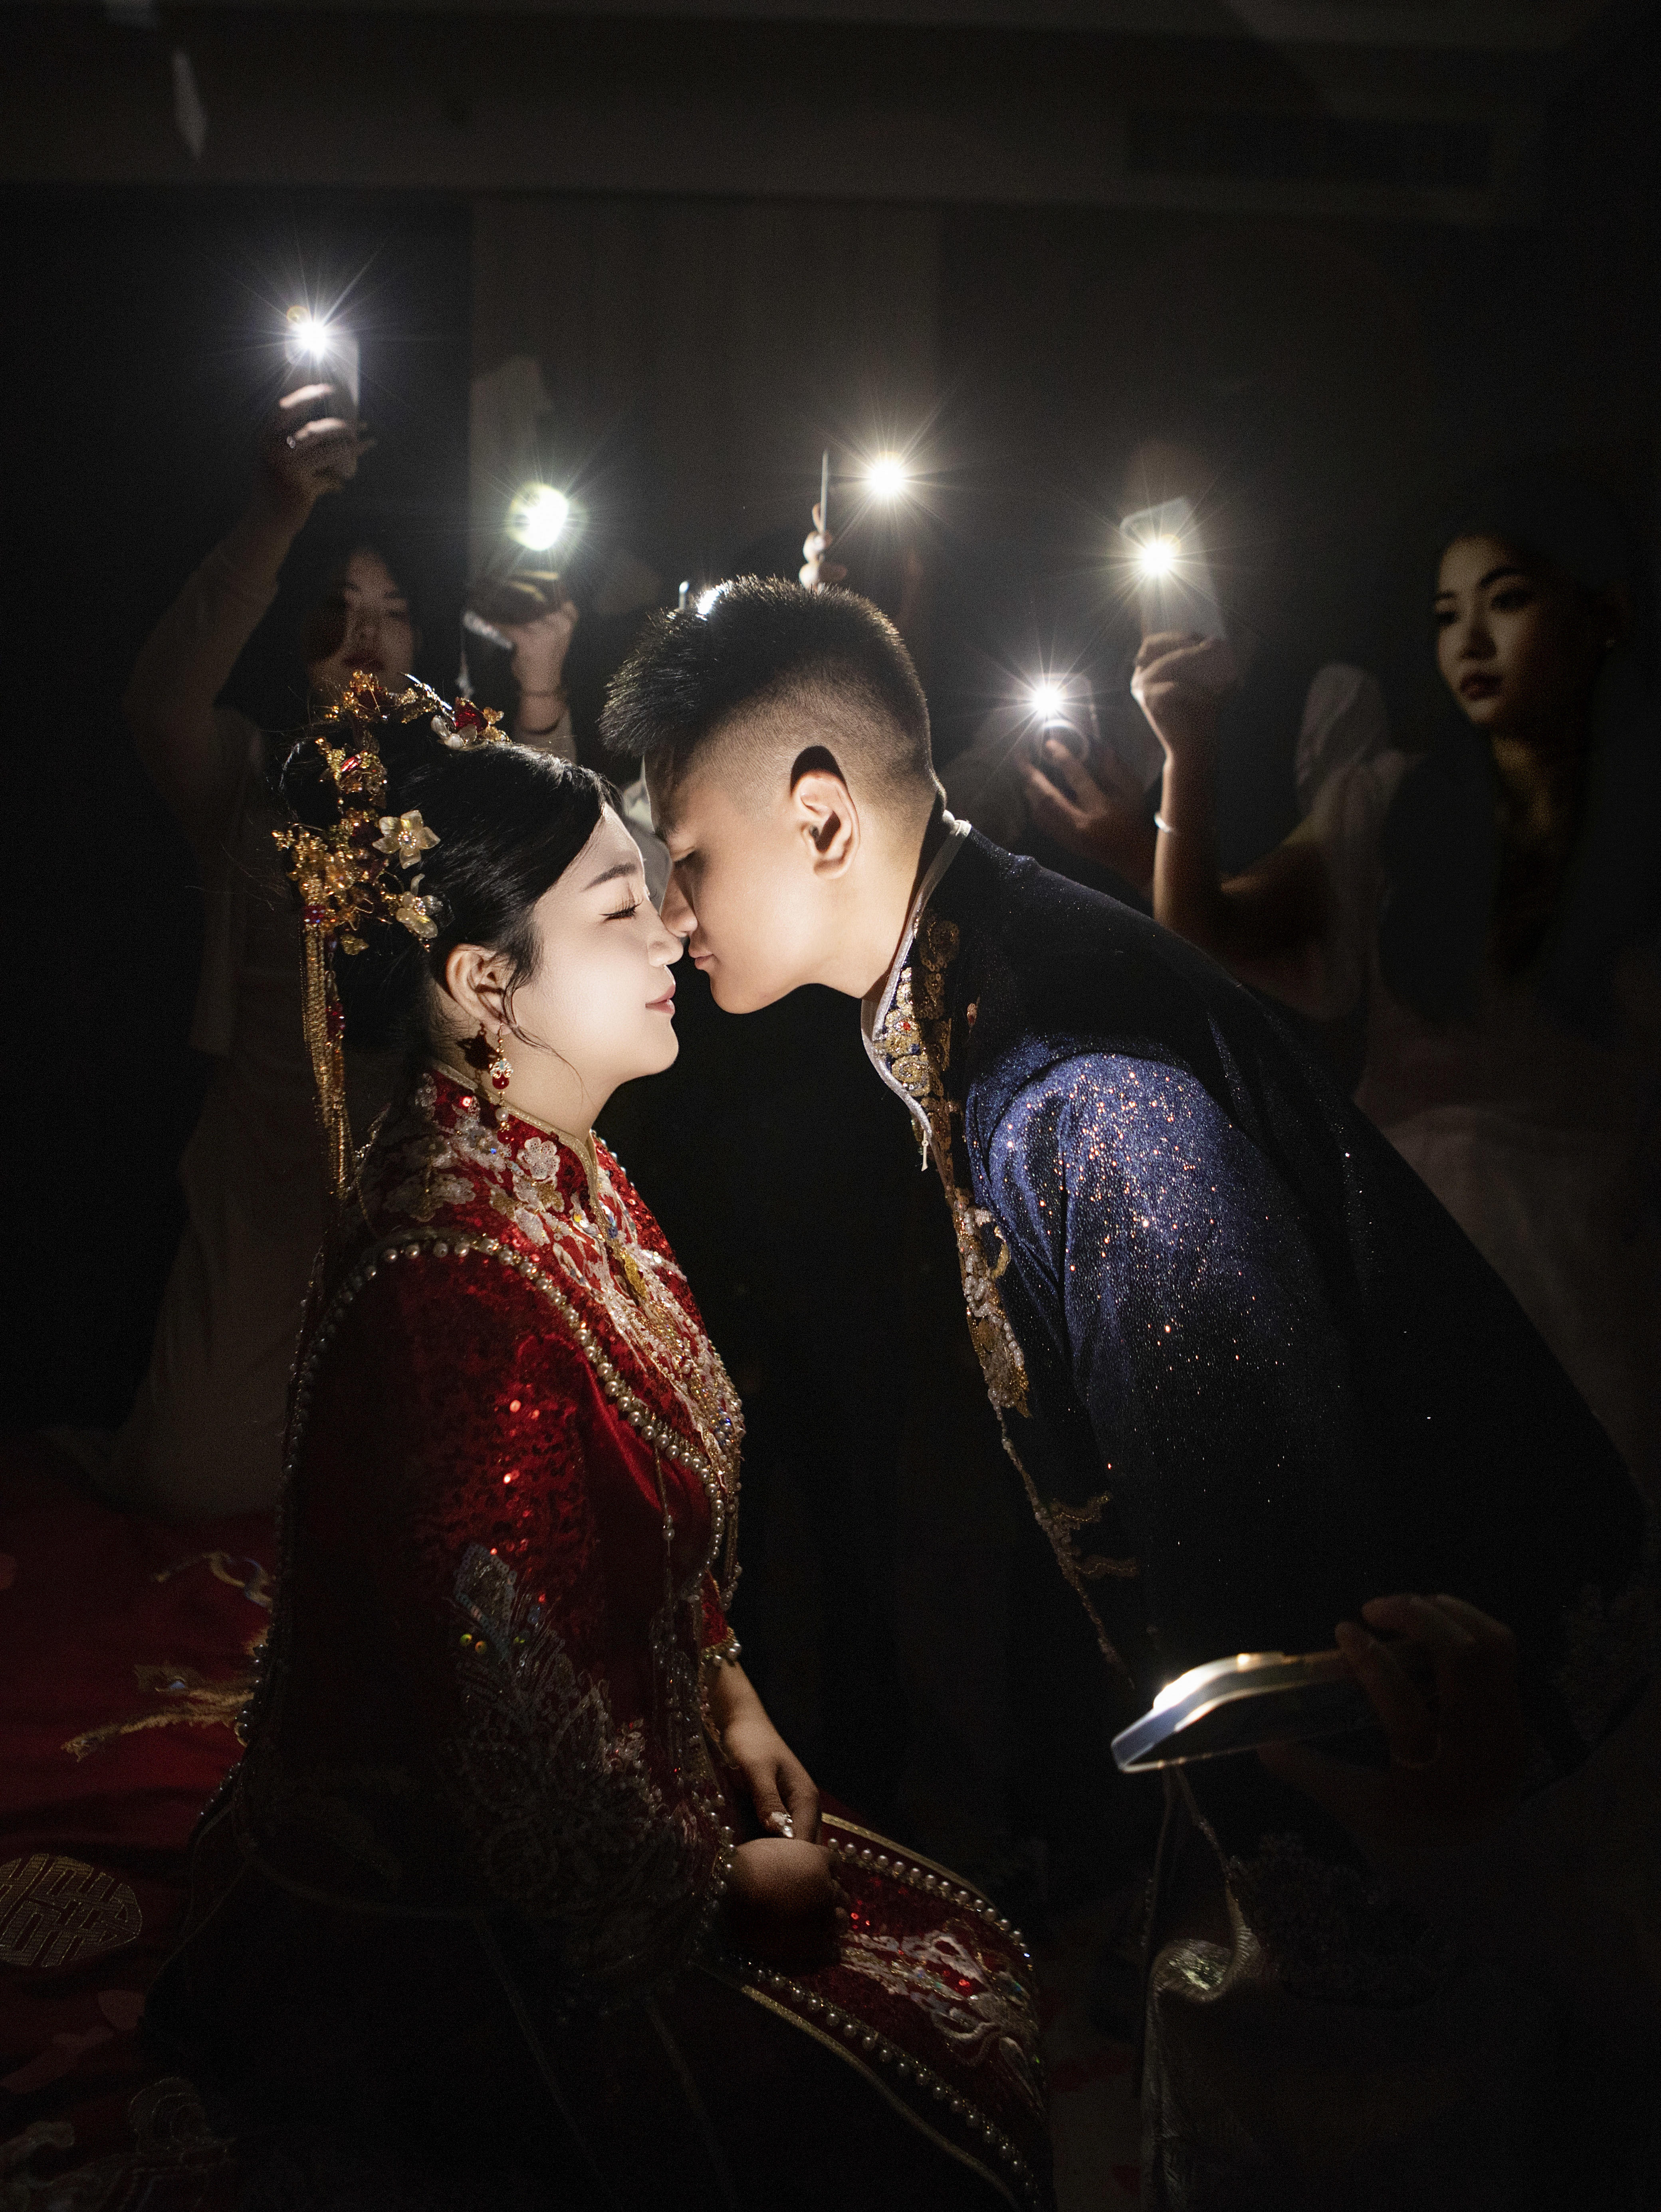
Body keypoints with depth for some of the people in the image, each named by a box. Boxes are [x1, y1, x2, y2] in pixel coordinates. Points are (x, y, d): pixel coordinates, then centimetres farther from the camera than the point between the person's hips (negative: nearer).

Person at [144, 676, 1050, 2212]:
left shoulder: (566, 1175, -1)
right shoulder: (468, 1280, -33)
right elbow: (510, 1717, -27)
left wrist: (726, 1696, 5)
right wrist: (721, 1884, -12)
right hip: (464, 1955, -9)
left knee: (980, 1962, 13)